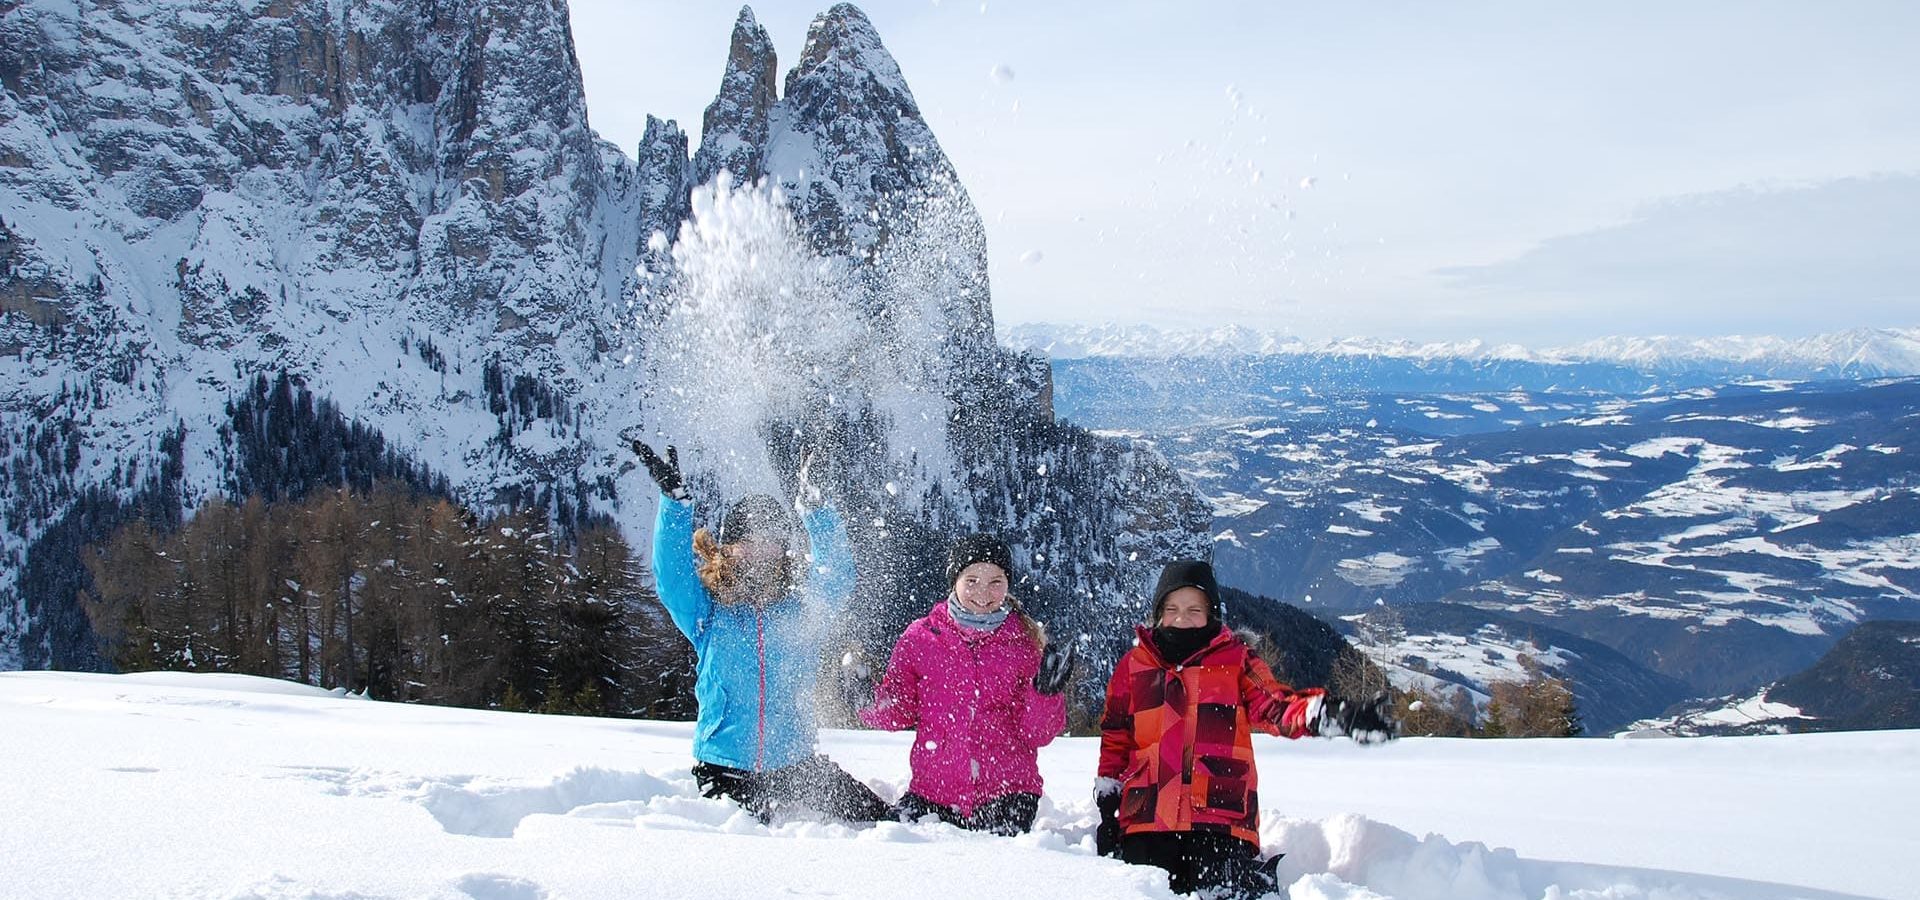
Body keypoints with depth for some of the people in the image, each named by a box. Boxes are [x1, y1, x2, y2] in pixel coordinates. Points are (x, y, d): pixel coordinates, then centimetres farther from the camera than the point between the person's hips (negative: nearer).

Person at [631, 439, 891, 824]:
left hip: (794, 764, 1)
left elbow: (838, 573, -6)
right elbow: (671, 574, -13)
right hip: (723, 768, -1)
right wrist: (674, 498, -24)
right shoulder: (708, 612, -1)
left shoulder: (801, 606, 3)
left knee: (881, 820, -2)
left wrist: (812, 506, -14)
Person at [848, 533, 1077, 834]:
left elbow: (1036, 733, -1)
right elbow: (900, 711, 7)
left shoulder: (1025, 642, 2)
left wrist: (1046, 693, -19)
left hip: (1007, 789, -1)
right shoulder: (921, 637, 3)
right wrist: (871, 703, -13)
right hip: (933, 789, 1)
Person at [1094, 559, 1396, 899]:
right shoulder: (1133, 666, 13)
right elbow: (1115, 740, 19)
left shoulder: (1236, 663, 8)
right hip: (1146, 820, 2)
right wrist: (1107, 808, 15)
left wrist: (1335, 715, -28)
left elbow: (1277, 705, -8)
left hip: (1221, 819, -2)